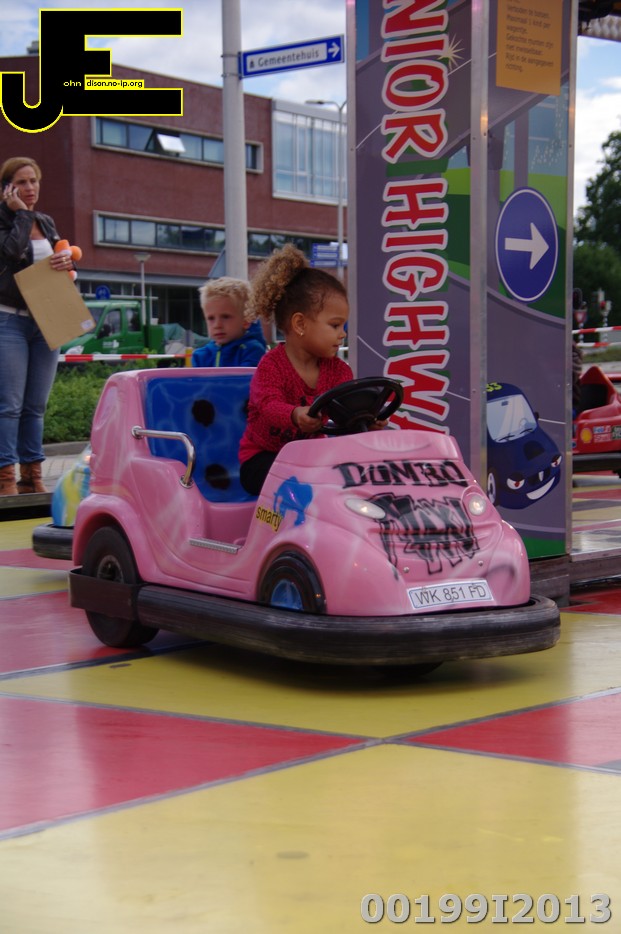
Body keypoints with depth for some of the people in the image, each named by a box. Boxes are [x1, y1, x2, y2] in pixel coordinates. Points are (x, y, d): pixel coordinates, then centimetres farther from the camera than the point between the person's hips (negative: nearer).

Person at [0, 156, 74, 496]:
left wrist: (67, 263, -3)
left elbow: (61, 258, 19)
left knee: (36, 405, 8)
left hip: (46, 321, 6)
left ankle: (32, 476, 12)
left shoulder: (46, 223, 15)